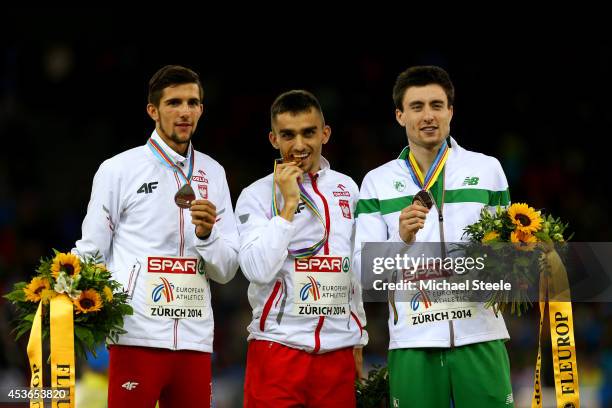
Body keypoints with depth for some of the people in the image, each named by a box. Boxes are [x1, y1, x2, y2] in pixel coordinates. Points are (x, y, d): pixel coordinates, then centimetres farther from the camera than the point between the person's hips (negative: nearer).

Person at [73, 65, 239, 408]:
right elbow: (90, 254, 2)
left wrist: (206, 235, -8)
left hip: (196, 340, 4)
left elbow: (226, 270, 12)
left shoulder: (213, 173, 13)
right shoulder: (118, 170, 2)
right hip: (138, 337, -4)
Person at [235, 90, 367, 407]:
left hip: (338, 352, 4)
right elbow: (258, 270, -15)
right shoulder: (256, 196, -1)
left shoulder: (348, 190, 12)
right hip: (278, 347, -4)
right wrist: (289, 204, -12)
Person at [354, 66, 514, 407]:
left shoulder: (487, 170, 11)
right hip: (412, 343, 0)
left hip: (479, 337, 0)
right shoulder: (378, 182, 10)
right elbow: (364, 269, 3)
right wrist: (401, 238, -14)